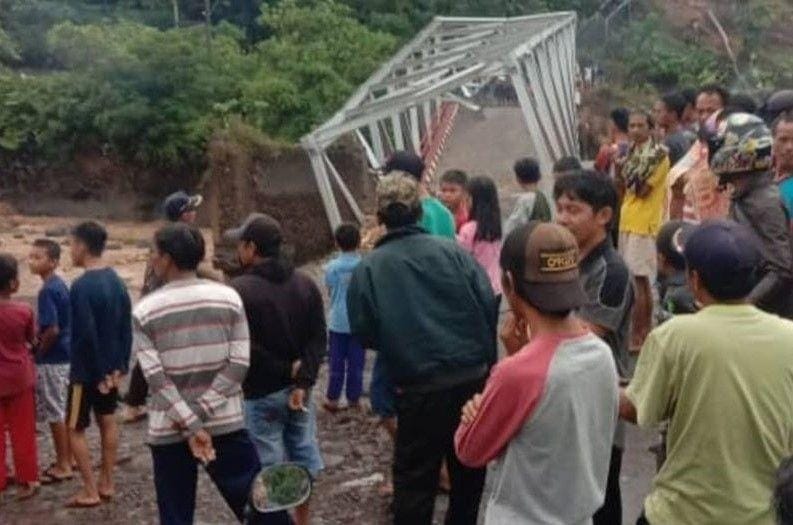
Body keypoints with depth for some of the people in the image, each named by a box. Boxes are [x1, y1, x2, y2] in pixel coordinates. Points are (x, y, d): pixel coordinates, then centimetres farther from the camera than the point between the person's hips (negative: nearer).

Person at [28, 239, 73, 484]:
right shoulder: (61, 285, 7)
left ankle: (63, 466, 9)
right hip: (65, 356, 9)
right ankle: (68, 458, 26)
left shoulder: (47, 290, -21)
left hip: (51, 360, -9)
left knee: (54, 413, 1)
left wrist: (38, 352, -11)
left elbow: (52, 330, -25)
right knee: (65, 409, 16)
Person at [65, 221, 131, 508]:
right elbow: (126, 328, 6)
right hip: (109, 367, 8)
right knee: (108, 422, 15)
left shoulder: (82, 286, -22)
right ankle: (107, 484, 24)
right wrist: (120, 365, 8)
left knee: (75, 429, 4)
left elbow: (86, 335, -25)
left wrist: (98, 373, -17)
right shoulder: (117, 281, 3)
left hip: (88, 370, -8)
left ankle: (90, 492, 8)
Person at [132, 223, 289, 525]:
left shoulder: (144, 312, -4)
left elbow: (155, 377, -12)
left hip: (168, 430, 0)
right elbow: (239, 363, -8)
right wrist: (199, 413, -9)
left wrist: (189, 425, -12)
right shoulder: (228, 298, -1)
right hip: (225, 422, 1)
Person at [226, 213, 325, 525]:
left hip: (259, 394, -6)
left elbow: (242, 349, -18)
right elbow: (319, 339, -1)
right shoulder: (306, 284, 4)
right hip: (298, 389, 6)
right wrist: (303, 381, -9)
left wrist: (286, 370, -9)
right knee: (303, 463, 16)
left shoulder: (238, 290, -15)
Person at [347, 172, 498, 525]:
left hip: (420, 390, -2)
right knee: (468, 475, 20)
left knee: (414, 483, 11)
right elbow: (489, 305, -6)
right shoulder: (452, 251, -3)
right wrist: (485, 361, 8)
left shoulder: (368, 268, -6)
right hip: (473, 380, 2)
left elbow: (364, 333, -3)